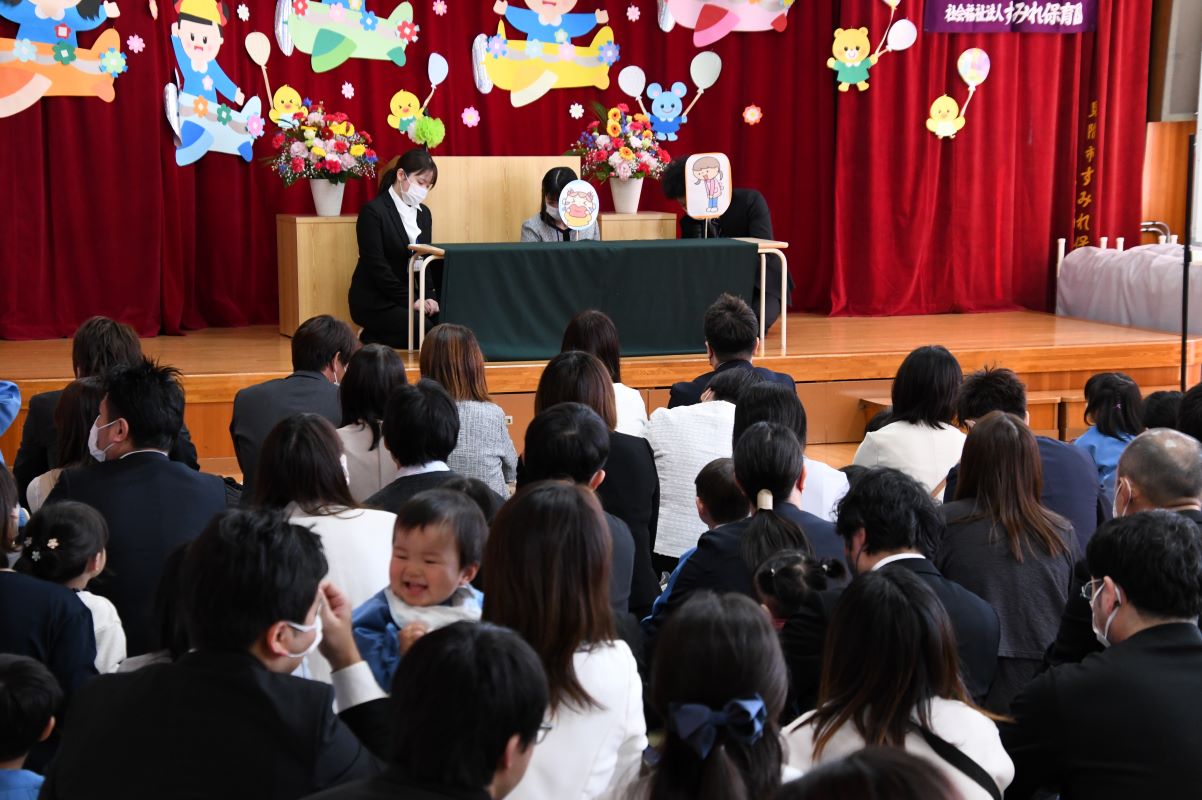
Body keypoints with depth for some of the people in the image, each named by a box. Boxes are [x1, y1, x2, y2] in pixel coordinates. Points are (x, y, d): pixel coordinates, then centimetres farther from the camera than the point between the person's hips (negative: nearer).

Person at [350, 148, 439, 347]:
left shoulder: (423, 214, 13)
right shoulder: (373, 211, -10)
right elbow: (377, 266, -16)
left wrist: (429, 296, -8)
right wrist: (410, 300, -18)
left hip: (411, 295, 8)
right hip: (374, 302, -8)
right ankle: (372, 341, -4)